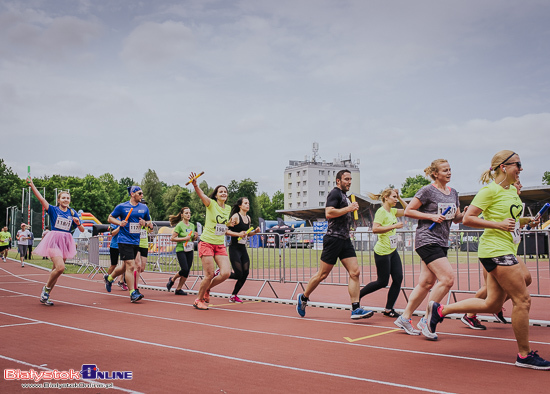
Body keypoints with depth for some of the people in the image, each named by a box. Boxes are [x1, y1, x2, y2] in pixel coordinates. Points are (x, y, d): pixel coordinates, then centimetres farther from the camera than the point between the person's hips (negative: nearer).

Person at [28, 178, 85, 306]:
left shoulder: (73, 213, 10)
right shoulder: (53, 210, 0)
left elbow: (82, 230, 10)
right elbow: (41, 198, -13)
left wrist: (78, 223, -10)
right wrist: (32, 185, -23)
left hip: (66, 241, 4)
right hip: (54, 240, -4)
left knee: (56, 269, 7)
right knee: (60, 267, -19)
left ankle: (45, 295, 19)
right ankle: (46, 288, 6)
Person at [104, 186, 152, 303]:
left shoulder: (144, 208, 10)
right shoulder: (121, 207, -3)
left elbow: (149, 221, 19)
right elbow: (110, 218, 6)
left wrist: (145, 223, -4)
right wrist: (119, 222, -13)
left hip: (136, 241, 6)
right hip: (125, 241, -6)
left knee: (126, 267, 16)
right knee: (130, 266, -13)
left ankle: (109, 278, 44)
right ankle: (133, 293, -8)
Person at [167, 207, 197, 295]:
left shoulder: (192, 225, 11)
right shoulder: (179, 225, -8)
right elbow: (172, 238, -11)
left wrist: (195, 237, 0)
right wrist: (184, 238, -18)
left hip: (190, 251, 6)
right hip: (180, 250, -6)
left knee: (187, 271, 2)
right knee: (184, 269, -15)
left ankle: (178, 289, 14)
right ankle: (172, 279, 13)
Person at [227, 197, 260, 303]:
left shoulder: (248, 218, 13)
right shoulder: (235, 216, -10)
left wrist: (255, 232, 5)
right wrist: (238, 234, -24)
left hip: (243, 248, 7)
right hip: (234, 248, -7)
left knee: (245, 273, 2)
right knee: (238, 274, -11)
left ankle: (234, 296, 16)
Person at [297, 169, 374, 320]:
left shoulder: (344, 196, 21)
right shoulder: (335, 193, -8)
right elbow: (328, 213, -21)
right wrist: (348, 208, -16)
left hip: (345, 240, 9)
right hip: (333, 238, -9)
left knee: (355, 272, -3)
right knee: (322, 274, 0)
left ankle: (356, 309, -4)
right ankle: (303, 298, 19)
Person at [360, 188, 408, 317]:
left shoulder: (392, 211, 12)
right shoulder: (381, 211, -14)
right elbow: (375, 229, -25)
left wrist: (400, 198, 10)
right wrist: (394, 226, -25)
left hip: (393, 251, 9)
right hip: (382, 252, -9)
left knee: (398, 278, 0)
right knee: (382, 282, -1)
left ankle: (389, 309, 9)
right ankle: (357, 295, 18)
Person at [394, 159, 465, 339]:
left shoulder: (453, 193, 14)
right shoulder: (427, 191, -8)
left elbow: (456, 218, 21)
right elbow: (408, 211, -7)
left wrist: (465, 214, -1)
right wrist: (431, 216, -15)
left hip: (442, 242, 8)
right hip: (427, 240, -8)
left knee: (427, 283, 8)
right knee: (448, 278, -16)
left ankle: (404, 318, 20)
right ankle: (426, 320, -5)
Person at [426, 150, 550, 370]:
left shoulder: (513, 190, 15)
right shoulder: (490, 190, -11)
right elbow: (467, 219, -15)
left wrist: (526, 221, 10)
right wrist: (498, 224, -20)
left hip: (506, 250, 10)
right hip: (496, 250, -10)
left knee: (492, 305, 9)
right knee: (522, 300, -6)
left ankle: (440, 310, 18)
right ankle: (524, 355, 8)